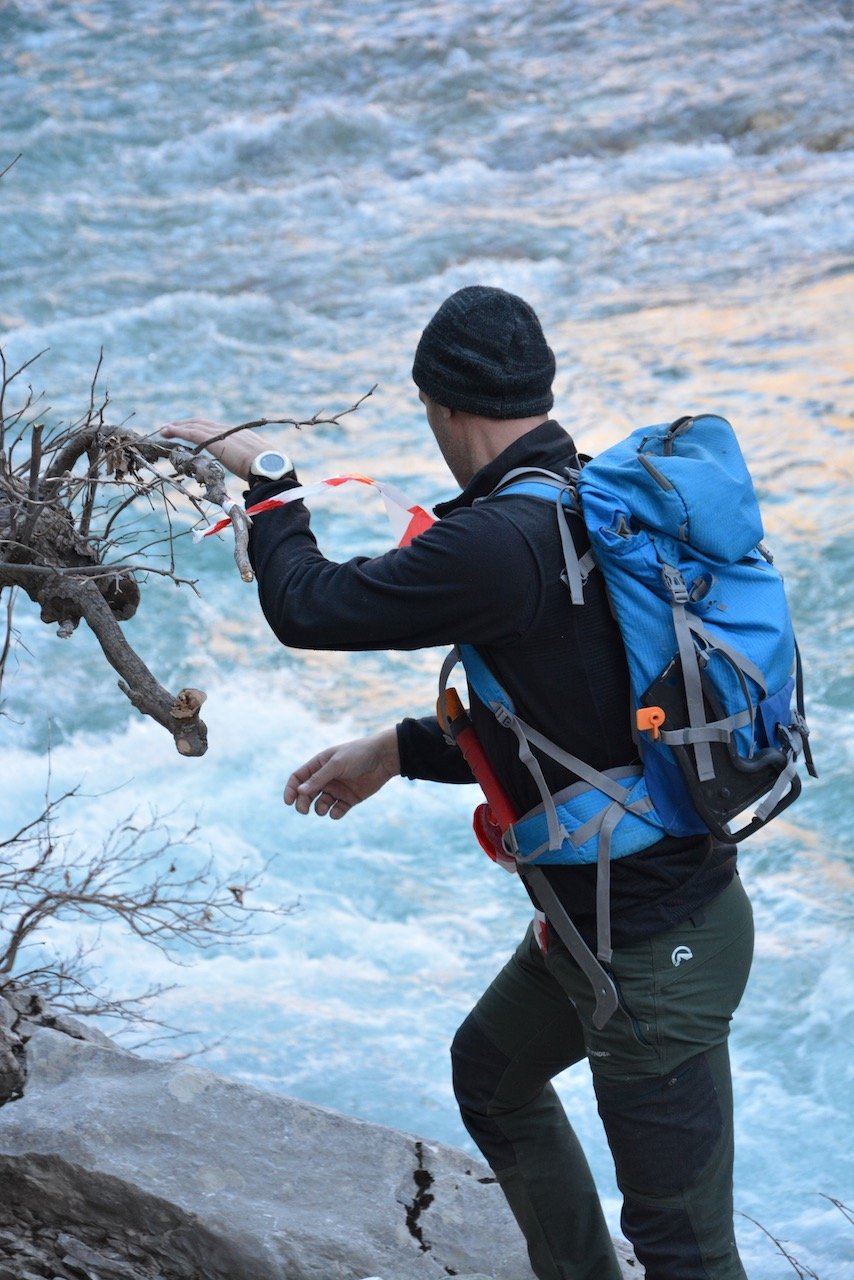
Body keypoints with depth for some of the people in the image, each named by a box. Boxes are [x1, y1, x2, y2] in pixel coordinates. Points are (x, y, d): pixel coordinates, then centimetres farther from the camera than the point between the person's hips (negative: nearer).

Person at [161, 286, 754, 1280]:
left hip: (657, 945, -10)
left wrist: (266, 479, 0)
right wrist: (399, 751, 20)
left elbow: (306, 607, -16)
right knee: (491, 1070, 32)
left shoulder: (498, 545, -26)